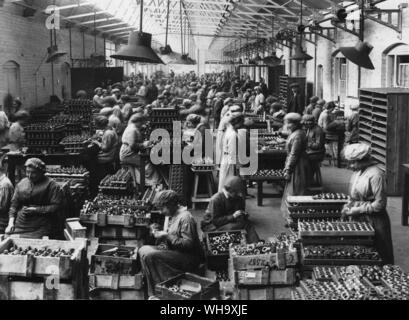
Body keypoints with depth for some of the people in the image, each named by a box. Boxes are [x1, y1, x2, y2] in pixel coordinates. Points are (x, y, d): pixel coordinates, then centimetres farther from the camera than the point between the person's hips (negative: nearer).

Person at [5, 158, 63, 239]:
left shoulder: (51, 185, -3)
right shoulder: (21, 184, 14)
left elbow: (56, 207, -9)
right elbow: (14, 205, 16)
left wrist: (36, 210, -12)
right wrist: (11, 222, 3)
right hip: (20, 226, 4)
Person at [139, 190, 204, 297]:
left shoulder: (185, 217, -17)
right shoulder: (174, 216, 13)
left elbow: (188, 244, -23)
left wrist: (167, 236, -21)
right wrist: (159, 233, 3)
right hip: (175, 252, 10)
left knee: (150, 256, -24)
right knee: (143, 250, 2)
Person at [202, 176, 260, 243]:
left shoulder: (238, 198, -1)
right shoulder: (216, 200, -21)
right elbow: (215, 221, -23)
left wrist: (244, 215, -13)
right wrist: (232, 216, -30)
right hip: (212, 226, -6)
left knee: (248, 224, -21)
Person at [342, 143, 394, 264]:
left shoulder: (375, 174, -19)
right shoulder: (357, 172, 6)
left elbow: (379, 204, -19)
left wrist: (356, 210, -17)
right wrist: (349, 205, 1)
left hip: (374, 222, -8)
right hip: (358, 220, 8)